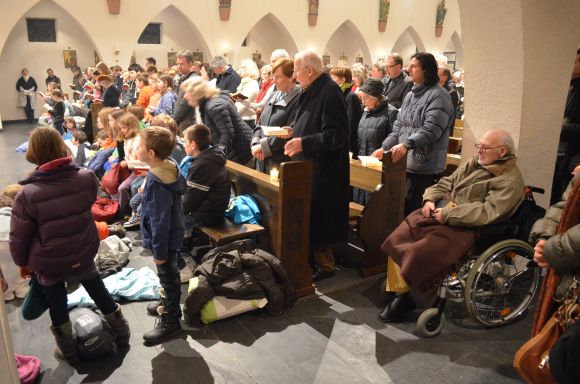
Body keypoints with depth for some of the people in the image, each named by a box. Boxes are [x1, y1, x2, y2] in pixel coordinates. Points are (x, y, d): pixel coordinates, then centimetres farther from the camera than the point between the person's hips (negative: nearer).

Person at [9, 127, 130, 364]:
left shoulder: (27, 194, -24)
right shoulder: (86, 178, -16)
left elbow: (18, 237, -12)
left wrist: (22, 262, 6)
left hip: (48, 263, -2)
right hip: (84, 254, 3)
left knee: (58, 308, 19)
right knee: (99, 292, 24)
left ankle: (69, 352, 40)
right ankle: (121, 334, 41)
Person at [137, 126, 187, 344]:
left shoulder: (156, 182, -30)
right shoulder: (170, 169, -2)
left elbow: (160, 221, -27)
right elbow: (182, 187, 13)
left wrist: (159, 251, -19)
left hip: (165, 239, -9)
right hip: (171, 235, 9)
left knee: (168, 278, 7)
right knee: (170, 277, 26)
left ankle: (169, 322, 25)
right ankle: (170, 307, 46)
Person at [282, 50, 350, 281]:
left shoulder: (330, 93, -18)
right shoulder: (312, 91, 12)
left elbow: (336, 135, -24)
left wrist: (304, 143, -27)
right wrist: (295, 132, 9)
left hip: (323, 169, -10)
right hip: (309, 166, 10)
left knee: (319, 217, 0)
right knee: (308, 216, 16)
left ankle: (325, 265, 16)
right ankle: (313, 258, 30)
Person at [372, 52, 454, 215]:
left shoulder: (439, 96, -10)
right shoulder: (410, 95, 16)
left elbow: (430, 130, -21)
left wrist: (407, 144, -34)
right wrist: (385, 147, 8)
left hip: (425, 169, -8)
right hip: (404, 163, 8)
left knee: (413, 212, -6)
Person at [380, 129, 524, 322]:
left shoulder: (510, 181, -9)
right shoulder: (475, 162, 15)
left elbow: (487, 212, -21)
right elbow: (446, 182, 18)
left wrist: (448, 215, -20)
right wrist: (430, 199, -2)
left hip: (465, 228, -8)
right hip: (439, 213, 8)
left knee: (419, 254, -23)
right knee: (396, 241, -8)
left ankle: (403, 294, 4)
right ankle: (399, 293, -1)